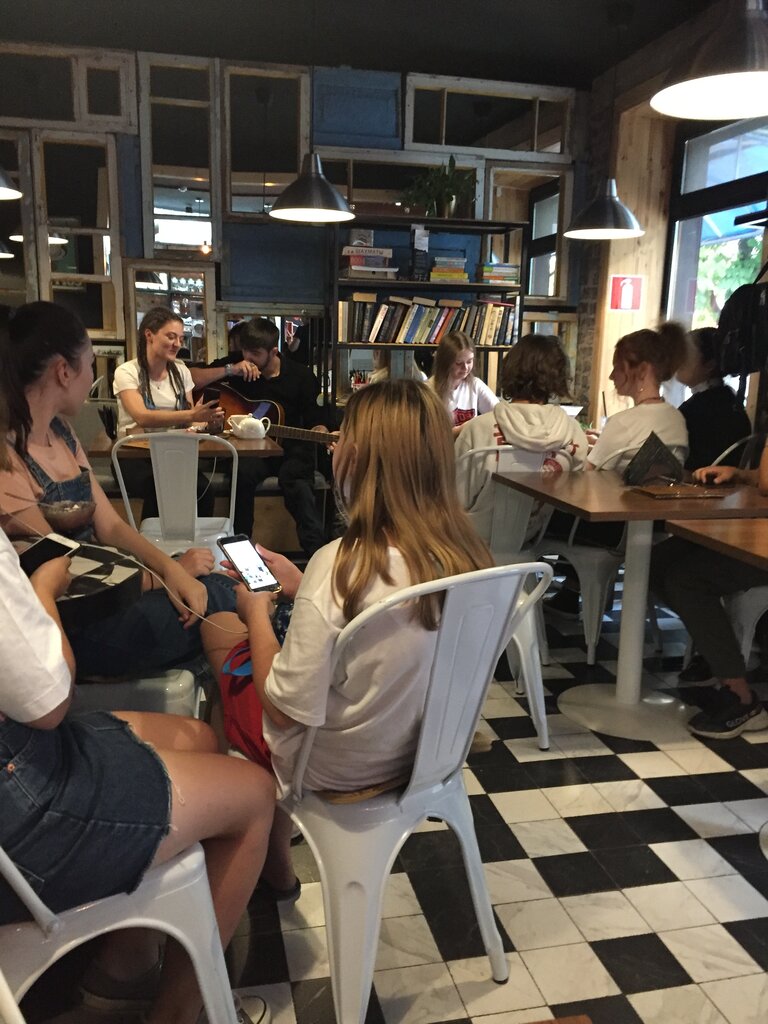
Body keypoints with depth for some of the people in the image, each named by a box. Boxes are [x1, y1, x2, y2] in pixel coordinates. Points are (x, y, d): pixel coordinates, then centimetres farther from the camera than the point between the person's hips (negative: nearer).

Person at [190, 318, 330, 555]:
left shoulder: (301, 376, 0)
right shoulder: (237, 362, 4)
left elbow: (314, 422, 4)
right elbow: (192, 378, -3)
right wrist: (230, 370, -15)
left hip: (289, 449, -1)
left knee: (299, 486, -33)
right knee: (243, 473, -34)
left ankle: (318, 554, -28)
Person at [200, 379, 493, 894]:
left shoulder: (344, 563, -32)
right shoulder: (468, 555, -12)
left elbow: (287, 711, -24)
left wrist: (257, 612, -11)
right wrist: (301, 586, 3)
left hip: (338, 767, -6)